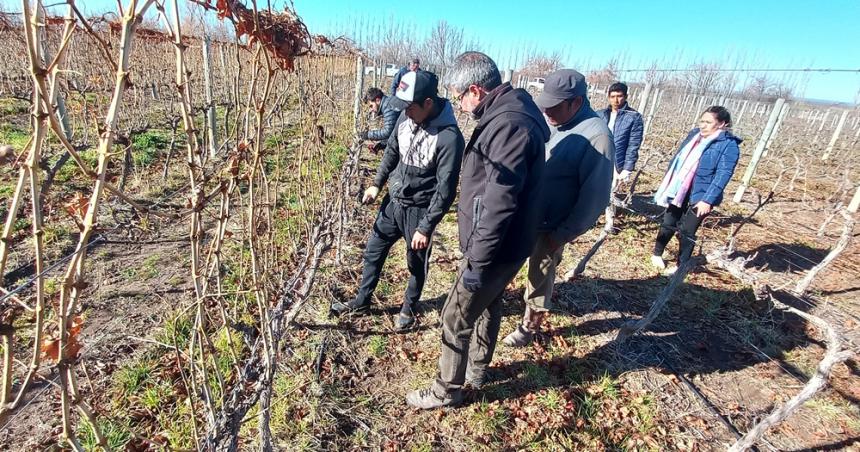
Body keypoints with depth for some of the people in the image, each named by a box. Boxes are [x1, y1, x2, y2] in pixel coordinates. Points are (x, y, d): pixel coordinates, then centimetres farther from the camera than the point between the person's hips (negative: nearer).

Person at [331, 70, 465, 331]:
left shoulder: (449, 137, -25)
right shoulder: (406, 118, -5)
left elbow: (446, 190, -23)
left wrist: (426, 227, -21)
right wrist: (377, 184, 9)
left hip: (419, 210, -6)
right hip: (393, 201, 6)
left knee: (416, 263, 13)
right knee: (373, 252, 17)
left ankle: (409, 309, 38)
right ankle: (362, 300, 38)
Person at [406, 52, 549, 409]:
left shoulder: (509, 125, -25)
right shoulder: (506, 114, 8)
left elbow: (499, 203, -29)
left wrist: (478, 261, -23)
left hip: (495, 249, -10)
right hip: (501, 244, 10)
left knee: (456, 318, 5)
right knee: (488, 303, 25)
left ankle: (447, 390, 26)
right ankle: (477, 368, 47)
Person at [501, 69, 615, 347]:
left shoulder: (596, 136, -20)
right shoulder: (548, 120, -1)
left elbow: (594, 196, -18)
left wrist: (564, 234, -16)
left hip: (550, 227, -6)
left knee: (539, 277, 13)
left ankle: (531, 325, 37)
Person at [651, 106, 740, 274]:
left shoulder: (729, 145, -12)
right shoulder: (694, 134, 6)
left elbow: (722, 175, -19)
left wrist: (708, 200, -26)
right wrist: (667, 185, 13)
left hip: (700, 196, -5)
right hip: (678, 190, 5)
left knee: (686, 231, 2)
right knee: (668, 224, 14)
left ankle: (681, 266, 19)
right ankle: (657, 254, 32)